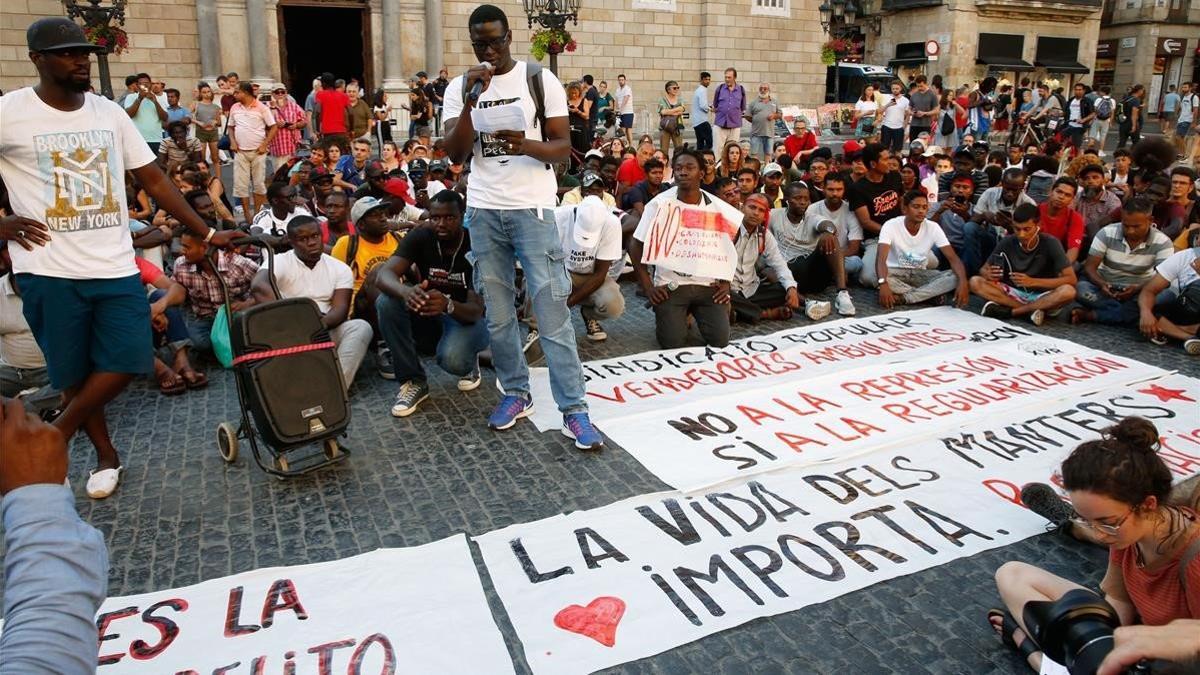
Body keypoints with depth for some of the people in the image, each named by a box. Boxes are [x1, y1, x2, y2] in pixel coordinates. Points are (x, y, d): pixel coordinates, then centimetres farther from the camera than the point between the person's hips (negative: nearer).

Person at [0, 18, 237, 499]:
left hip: (116, 265, 3)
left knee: (125, 362, -1)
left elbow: (154, 180, 7)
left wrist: (206, 233, 3)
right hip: (49, 269, -3)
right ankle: (106, 455, 29)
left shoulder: (110, 113, 6)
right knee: (74, 374, 7)